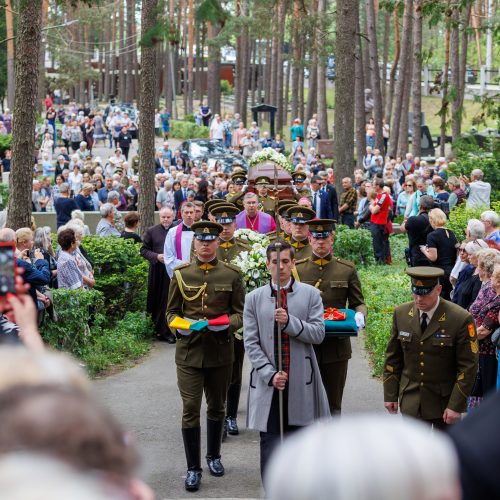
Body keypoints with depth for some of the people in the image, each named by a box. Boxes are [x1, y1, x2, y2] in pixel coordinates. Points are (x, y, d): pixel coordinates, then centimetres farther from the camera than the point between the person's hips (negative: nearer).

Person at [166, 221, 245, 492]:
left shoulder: (232, 274, 0)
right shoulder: (181, 274, 1)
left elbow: (240, 313, 3)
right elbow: (171, 311, 7)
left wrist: (227, 323, -18)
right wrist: (180, 325, -15)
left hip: (220, 352, 1)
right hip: (189, 351, -1)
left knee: (216, 407, 16)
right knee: (190, 409, -6)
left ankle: (214, 456, 35)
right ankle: (193, 468, 2)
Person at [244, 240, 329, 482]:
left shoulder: (310, 294, 4)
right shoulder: (254, 298, 4)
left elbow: (318, 334, -4)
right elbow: (251, 343, 0)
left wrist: (289, 322, -18)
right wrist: (270, 374, -11)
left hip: (300, 382, 1)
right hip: (268, 382, 0)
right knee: (269, 441, -5)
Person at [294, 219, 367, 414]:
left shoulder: (347, 270, 6)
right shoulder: (296, 269, 5)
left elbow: (358, 303, 9)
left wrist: (360, 316, -13)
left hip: (337, 347, 1)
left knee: (333, 403, 7)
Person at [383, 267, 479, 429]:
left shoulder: (460, 319, -16)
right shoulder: (401, 314, -2)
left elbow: (468, 367, -13)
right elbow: (392, 357, 6)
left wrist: (456, 406, -16)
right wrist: (390, 395, 4)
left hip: (445, 400, -3)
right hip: (411, 400, 3)